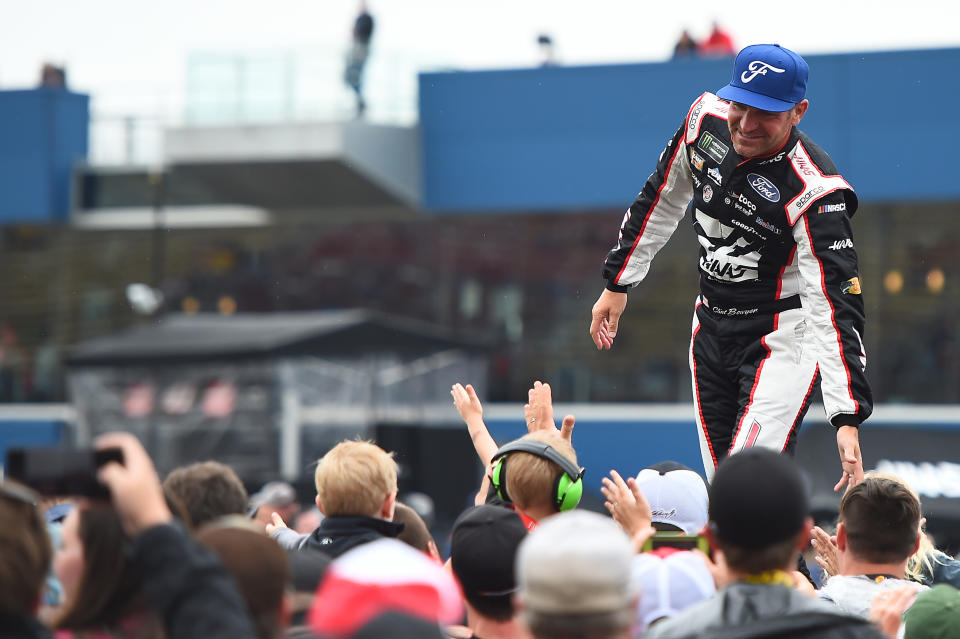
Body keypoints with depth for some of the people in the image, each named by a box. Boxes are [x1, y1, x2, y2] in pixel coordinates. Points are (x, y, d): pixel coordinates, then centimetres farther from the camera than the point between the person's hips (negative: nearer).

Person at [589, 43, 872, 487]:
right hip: (711, 329, 6)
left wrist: (847, 419, -40)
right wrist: (617, 283, 15)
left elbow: (835, 306, -32)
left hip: (783, 339, -6)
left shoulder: (814, 192, -27)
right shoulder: (706, 119, -8)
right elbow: (662, 200, 11)